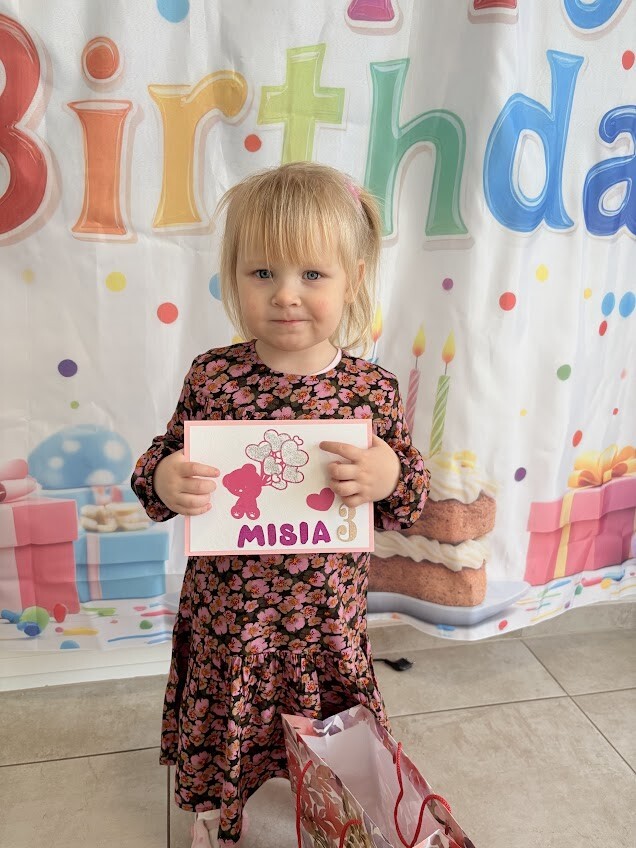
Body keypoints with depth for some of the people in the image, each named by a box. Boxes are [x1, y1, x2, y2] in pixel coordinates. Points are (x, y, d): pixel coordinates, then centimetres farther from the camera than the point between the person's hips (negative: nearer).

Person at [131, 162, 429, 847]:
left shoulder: (374, 389, -11)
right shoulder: (212, 377, -11)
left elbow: (408, 503, -2)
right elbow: (164, 463, 0)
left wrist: (391, 478, -24)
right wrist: (163, 480, -22)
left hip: (328, 630, 1)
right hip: (226, 627, 0)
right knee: (222, 746, 23)